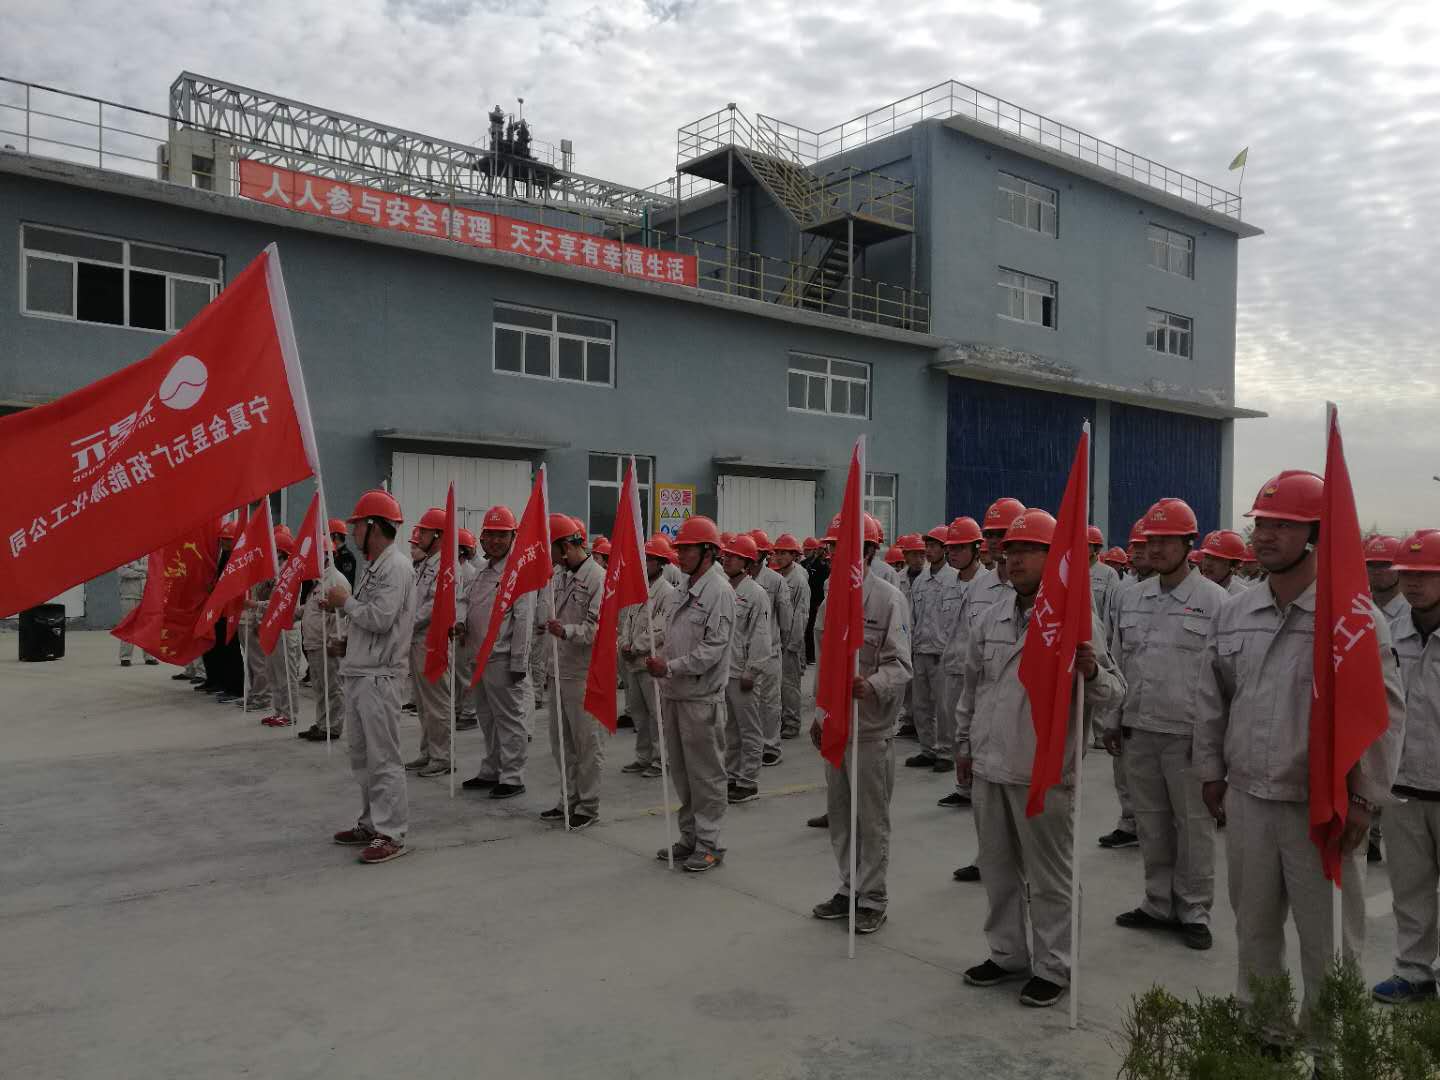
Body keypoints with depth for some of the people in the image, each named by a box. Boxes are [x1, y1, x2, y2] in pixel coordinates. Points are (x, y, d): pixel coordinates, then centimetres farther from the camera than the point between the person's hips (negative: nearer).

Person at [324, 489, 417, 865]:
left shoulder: (396, 566, -14)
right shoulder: (373, 566, 17)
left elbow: (381, 618, -22)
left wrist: (346, 602, -9)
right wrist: (339, 608, 7)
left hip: (379, 676, -10)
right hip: (358, 672, 10)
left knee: (383, 758, -6)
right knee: (362, 756, 17)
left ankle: (392, 834, 1)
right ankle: (371, 823, 27)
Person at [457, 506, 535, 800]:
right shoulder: (481, 572, 16)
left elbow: (523, 620, -15)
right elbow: (467, 601, 21)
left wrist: (518, 663, -17)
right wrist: (461, 622, -3)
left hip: (503, 659, -9)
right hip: (478, 657, 9)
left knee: (509, 718, -2)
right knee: (486, 718, 17)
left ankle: (512, 777, 7)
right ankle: (491, 772, 29)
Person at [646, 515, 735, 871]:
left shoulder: (719, 592, -12)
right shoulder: (680, 593, 14)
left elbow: (713, 648, -19)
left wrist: (671, 667, -20)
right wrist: (658, 661, 4)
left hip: (702, 698, -8)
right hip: (674, 694, 8)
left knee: (706, 773, 1)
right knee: (681, 772, 15)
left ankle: (708, 843, 12)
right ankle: (689, 837, 27)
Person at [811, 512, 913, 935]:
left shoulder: (888, 598, -12)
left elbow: (900, 665, -17)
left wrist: (871, 685, -36)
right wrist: (819, 713, 18)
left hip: (870, 727, -7)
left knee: (871, 818, 4)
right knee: (839, 814, 16)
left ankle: (872, 899, 19)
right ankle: (849, 890, 32)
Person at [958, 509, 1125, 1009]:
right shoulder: (990, 619, 8)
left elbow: (1111, 693, -10)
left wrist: (1091, 671, -32)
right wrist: (966, 744, 20)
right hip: (989, 765, 6)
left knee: (1049, 875, 7)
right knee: (998, 867, 17)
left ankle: (1052, 968, 22)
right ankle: (1007, 953, 33)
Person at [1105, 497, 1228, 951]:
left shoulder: (1214, 600, -7)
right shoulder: (1132, 598, 9)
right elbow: (1117, 662, 14)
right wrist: (1113, 720, 13)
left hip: (1187, 734, -5)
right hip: (1138, 730, 5)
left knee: (1193, 825, 6)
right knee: (1151, 822, 14)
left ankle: (1195, 911, 21)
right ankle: (1159, 905, 28)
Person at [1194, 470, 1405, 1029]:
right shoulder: (1233, 612, 4)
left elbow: (1382, 712, -10)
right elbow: (1211, 699, 13)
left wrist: (1361, 799, -11)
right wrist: (1211, 771, 14)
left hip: (1321, 808, -4)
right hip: (1246, 798, 5)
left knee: (1327, 940, 8)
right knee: (1254, 926, 19)